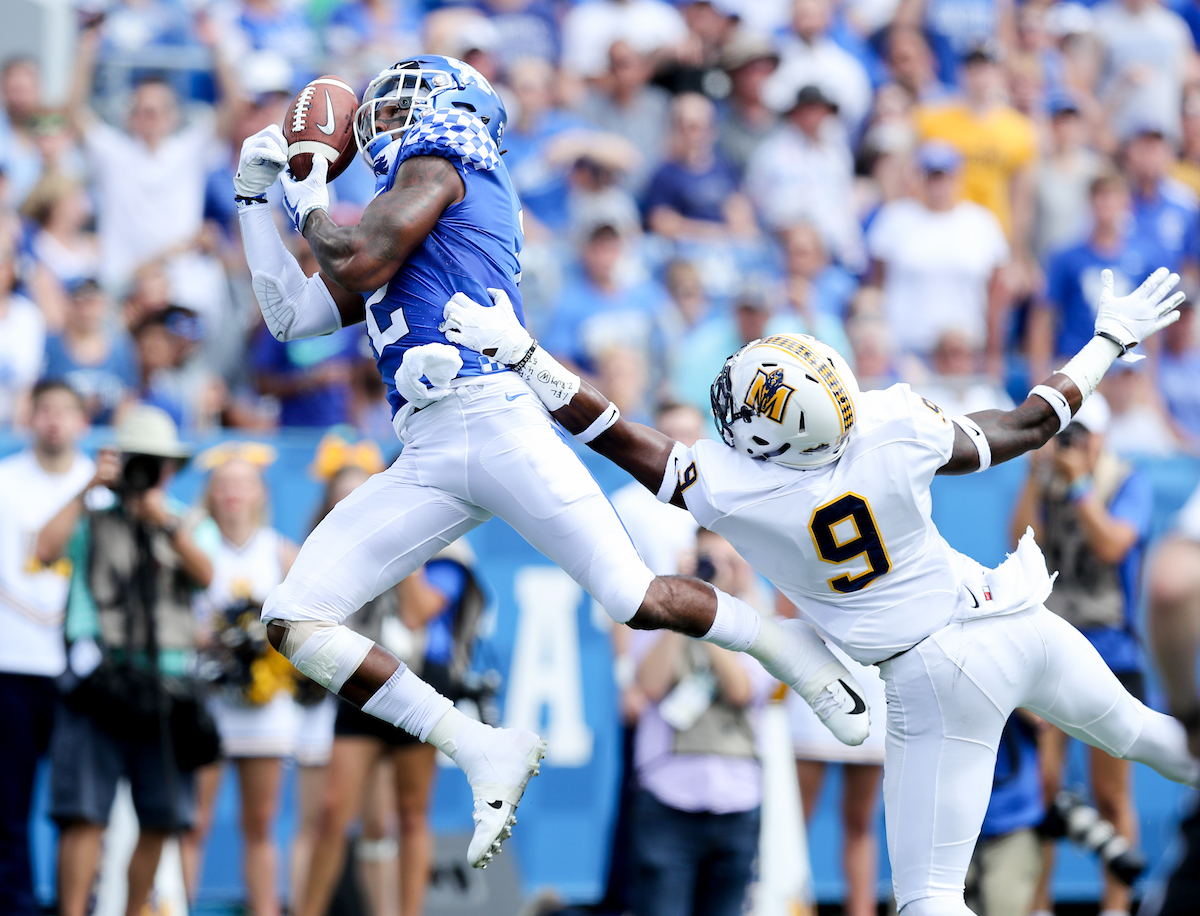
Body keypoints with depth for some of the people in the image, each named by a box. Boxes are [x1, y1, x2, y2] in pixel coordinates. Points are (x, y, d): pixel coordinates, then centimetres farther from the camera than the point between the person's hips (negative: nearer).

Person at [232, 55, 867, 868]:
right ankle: (483, 752, -4)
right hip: (426, 459, 9)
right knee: (295, 622, -6)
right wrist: (258, 198, 32)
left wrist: (312, 206, 12)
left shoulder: (437, 163, 6)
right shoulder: (405, 229, 30)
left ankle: (792, 649, 16)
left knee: (638, 601, -12)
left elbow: (358, 265, -7)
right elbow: (293, 315, 32)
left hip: (492, 419, -8)